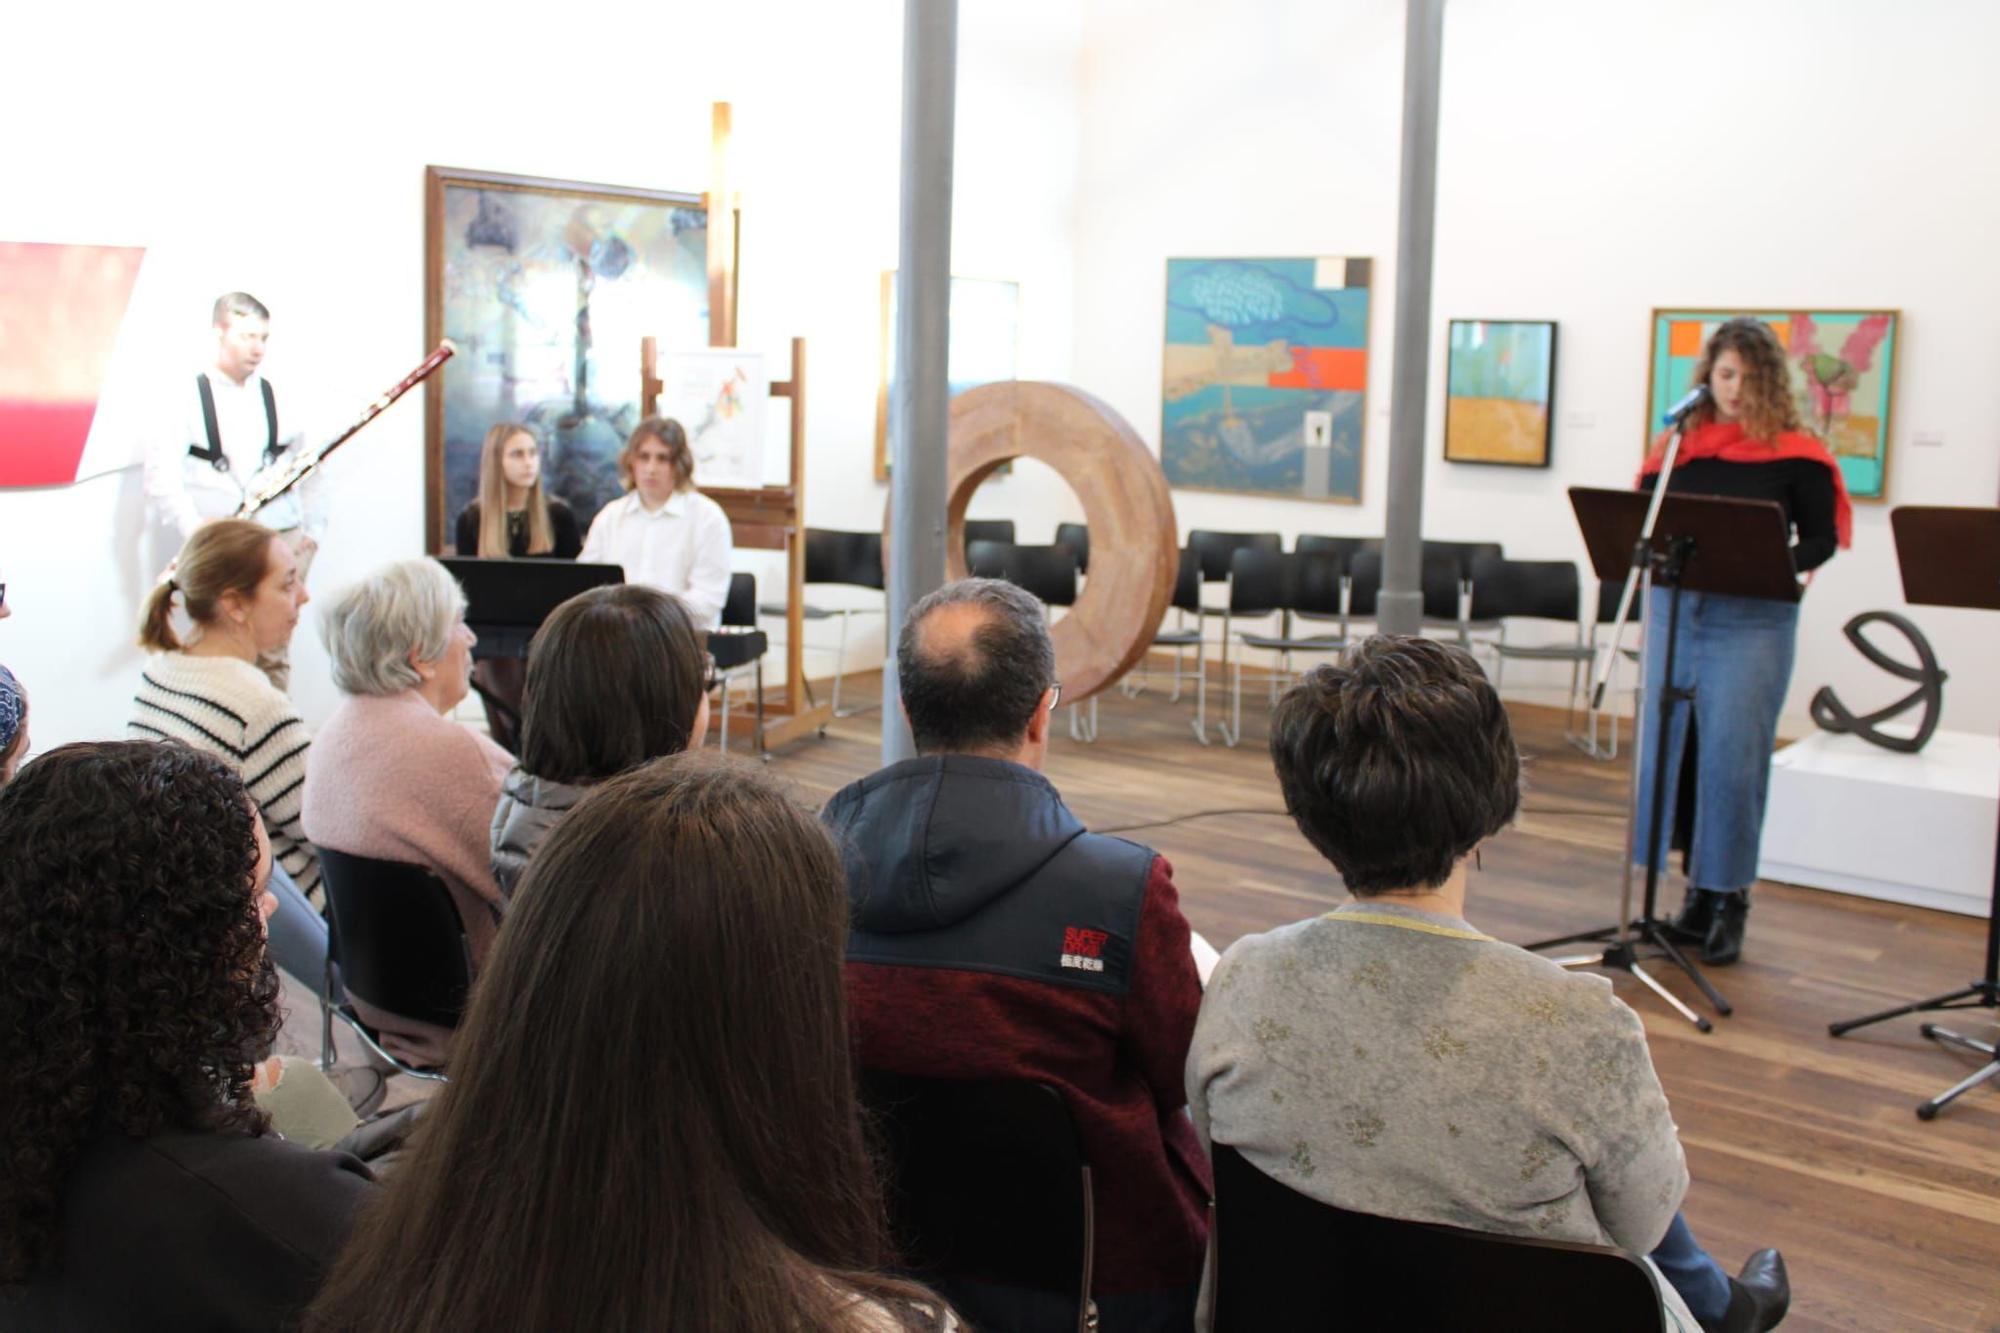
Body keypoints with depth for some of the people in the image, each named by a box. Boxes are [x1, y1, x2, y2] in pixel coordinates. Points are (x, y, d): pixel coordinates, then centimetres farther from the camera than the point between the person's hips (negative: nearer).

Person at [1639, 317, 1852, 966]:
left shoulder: (1796, 456, -1)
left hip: (1753, 621, -4)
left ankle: (1728, 901, 8)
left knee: (1732, 758, -4)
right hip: (1676, 612, 4)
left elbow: (1822, 538, 2)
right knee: (1666, 750, 6)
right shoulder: (1678, 447, 9)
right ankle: (1695, 892, 19)